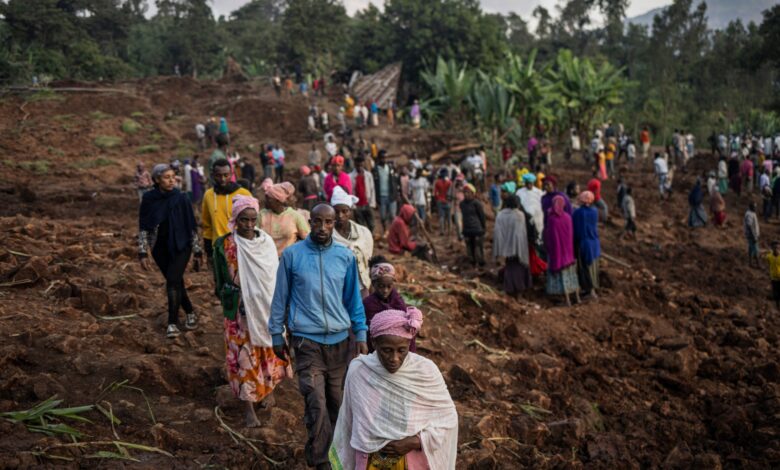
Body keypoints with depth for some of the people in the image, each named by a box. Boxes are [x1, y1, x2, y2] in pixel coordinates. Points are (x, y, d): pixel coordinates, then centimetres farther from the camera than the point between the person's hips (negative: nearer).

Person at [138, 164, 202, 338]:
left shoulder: (181, 198, -6)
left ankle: (172, 323, -7)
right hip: (160, 248, 2)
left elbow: (192, 227, -1)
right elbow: (143, 227, 0)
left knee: (173, 281, -13)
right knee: (176, 282, 10)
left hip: (180, 247, -2)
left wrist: (197, 251, 0)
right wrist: (142, 253, -6)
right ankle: (190, 313, 31)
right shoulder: (148, 199, -4)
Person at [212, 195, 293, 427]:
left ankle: (266, 389, 37)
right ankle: (249, 406, 6)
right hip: (241, 309, -2)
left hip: (266, 306, 3)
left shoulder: (266, 242, 1)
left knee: (269, 349, 12)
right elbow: (222, 280, -1)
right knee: (244, 354, 0)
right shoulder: (225, 245, -6)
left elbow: (275, 275, 5)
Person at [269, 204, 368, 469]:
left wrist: (360, 335, 9)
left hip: (340, 340, 3)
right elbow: (280, 297, 5)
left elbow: (353, 298, 12)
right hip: (307, 340, -3)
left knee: (337, 403, 10)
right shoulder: (292, 255, -2)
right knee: (317, 405, -10)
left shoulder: (345, 256, 4)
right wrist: (277, 336, 6)